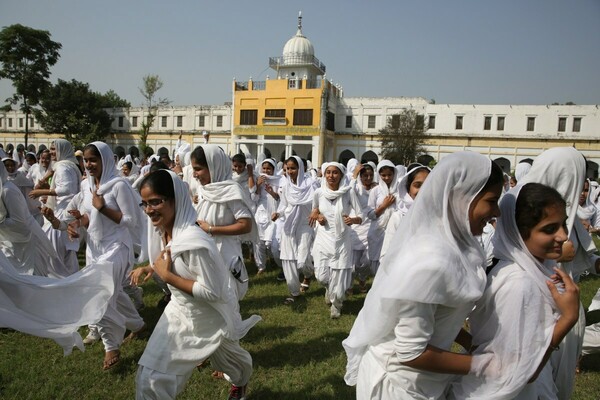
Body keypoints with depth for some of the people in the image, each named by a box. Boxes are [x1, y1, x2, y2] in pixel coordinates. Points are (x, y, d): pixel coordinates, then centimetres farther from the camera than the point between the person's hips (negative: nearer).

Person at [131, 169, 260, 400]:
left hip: (210, 318, -6)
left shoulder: (194, 241, -36)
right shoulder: (160, 230, -9)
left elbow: (213, 292, -33)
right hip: (180, 310, 6)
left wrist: (167, 276, -31)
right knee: (149, 378, 4)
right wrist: (147, 268, -2)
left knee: (228, 358, 27)